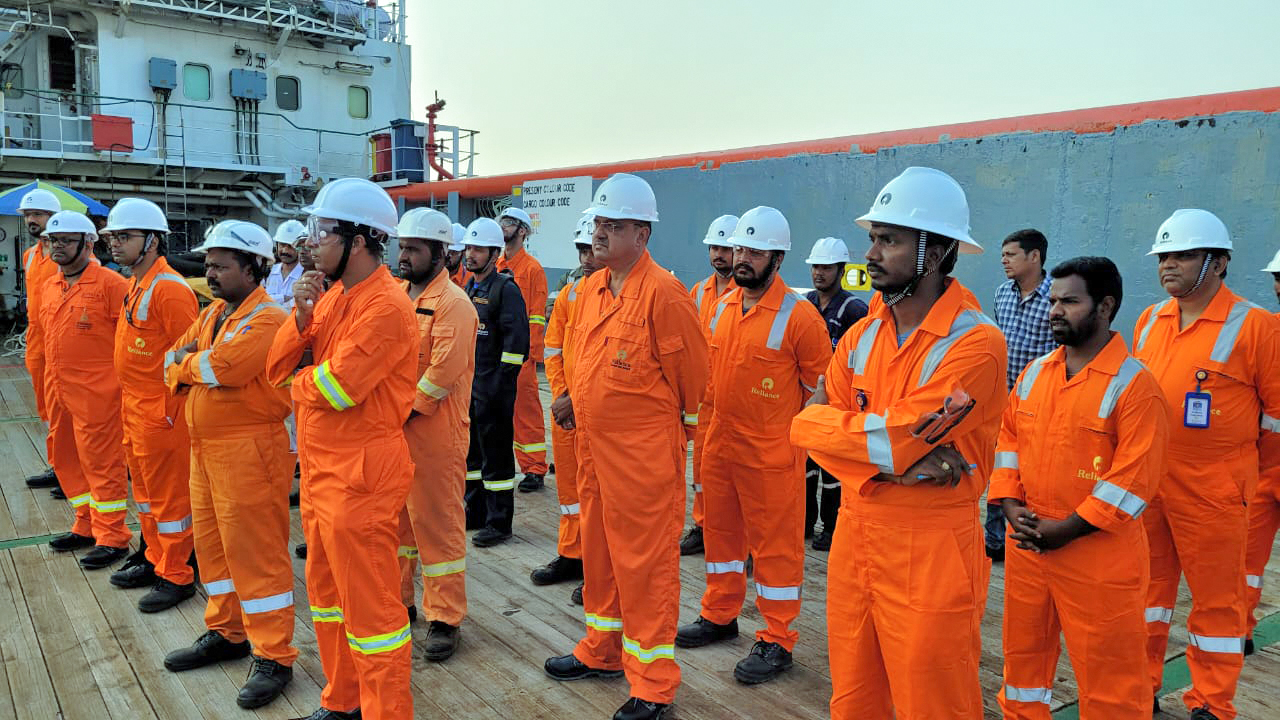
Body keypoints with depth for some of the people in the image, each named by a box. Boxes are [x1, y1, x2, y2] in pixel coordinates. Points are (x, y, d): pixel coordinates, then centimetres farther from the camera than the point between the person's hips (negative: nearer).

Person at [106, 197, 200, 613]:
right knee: (144, 490, 20)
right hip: (133, 407, 10)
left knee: (169, 495, 1)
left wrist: (171, 407, -18)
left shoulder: (168, 289, -19)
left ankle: (177, 576, 13)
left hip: (161, 410, -10)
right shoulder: (135, 285, 11)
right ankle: (155, 560, 34)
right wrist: (129, 400, 17)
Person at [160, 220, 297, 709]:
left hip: (249, 451, -9)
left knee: (256, 552, -3)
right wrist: (184, 366, -11)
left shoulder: (267, 318, -15)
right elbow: (173, 363, 12)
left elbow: (224, 365, -27)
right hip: (205, 449, 9)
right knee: (212, 544, 18)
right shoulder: (212, 314, 14)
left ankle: (273, 657, 7)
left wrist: (186, 363, -7)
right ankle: (226, 632, 35)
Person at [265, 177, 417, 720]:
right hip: (320, 469, 10)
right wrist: (301, 317, -10)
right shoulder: (331, 294, 10)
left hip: (359, 476, -10)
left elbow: (334, 386, -25)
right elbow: (278, 369, 7)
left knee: (370, 606, 2)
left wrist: (298, 383, -3)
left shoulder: (385, 305, -19)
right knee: (326, 590, 21)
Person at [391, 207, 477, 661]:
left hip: (434, 432, -8)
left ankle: (445, 619, 13)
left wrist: (405, 412, -16)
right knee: (396, 517, 17)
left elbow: (444, 372, -20)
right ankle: (398, 599, 34)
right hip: (391, 428, 8)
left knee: (438, 523, 1)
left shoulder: (452, 304, -12)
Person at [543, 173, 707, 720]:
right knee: (599, 551, 19)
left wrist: (676, 433, 0)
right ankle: (603, 651, 39)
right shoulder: (590, 289, 9)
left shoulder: (663, 293, -16)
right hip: (593, 447, 8)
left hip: (644, 455, -8)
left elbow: (692, 374, -10)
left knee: (645, 562, 2)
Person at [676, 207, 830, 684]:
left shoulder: (799, 316, -14)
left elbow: (821, 389, -6)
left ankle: (777, 640, 18)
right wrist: (710, 426, 15)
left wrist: (793, 434, -3)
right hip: (719, 446, 7)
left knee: (776, 545, 4)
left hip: (772, 454, -6)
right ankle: (720, 616, 36)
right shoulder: (722, 307, 6)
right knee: (721, 532, 18)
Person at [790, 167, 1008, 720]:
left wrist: (845, 426, -6)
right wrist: (900, 458, -18)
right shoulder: (863, 333, 5)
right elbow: (807, 424, -5)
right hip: (854, 535, 6)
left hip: (930, 554, -6)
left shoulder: (975, 344, -16)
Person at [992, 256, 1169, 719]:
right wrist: (1011, 505, -3)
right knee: (1023, 650, 20)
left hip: (1098, 555, -6)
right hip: (1027, 545, 6)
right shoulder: (1035, 372, 7)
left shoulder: (1134, 385, -13)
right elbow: (1009, 440, 11)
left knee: (1106, 671, 8)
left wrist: (1068, 529, -18)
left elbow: (1134, 477, -17)